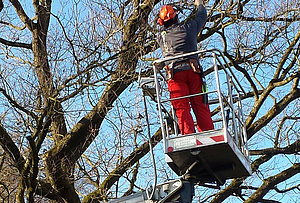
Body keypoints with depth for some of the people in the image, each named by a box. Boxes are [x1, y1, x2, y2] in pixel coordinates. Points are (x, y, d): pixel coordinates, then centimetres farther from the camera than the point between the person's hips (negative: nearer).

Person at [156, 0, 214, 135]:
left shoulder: (160, 36, 15)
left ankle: (188, 136, -19)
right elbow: (202, 16, 33)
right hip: (193, 70, 0)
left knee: (182, 109, -6)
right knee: (201, 106, 0)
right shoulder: (188, 27, 15)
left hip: (175, 72, 0)